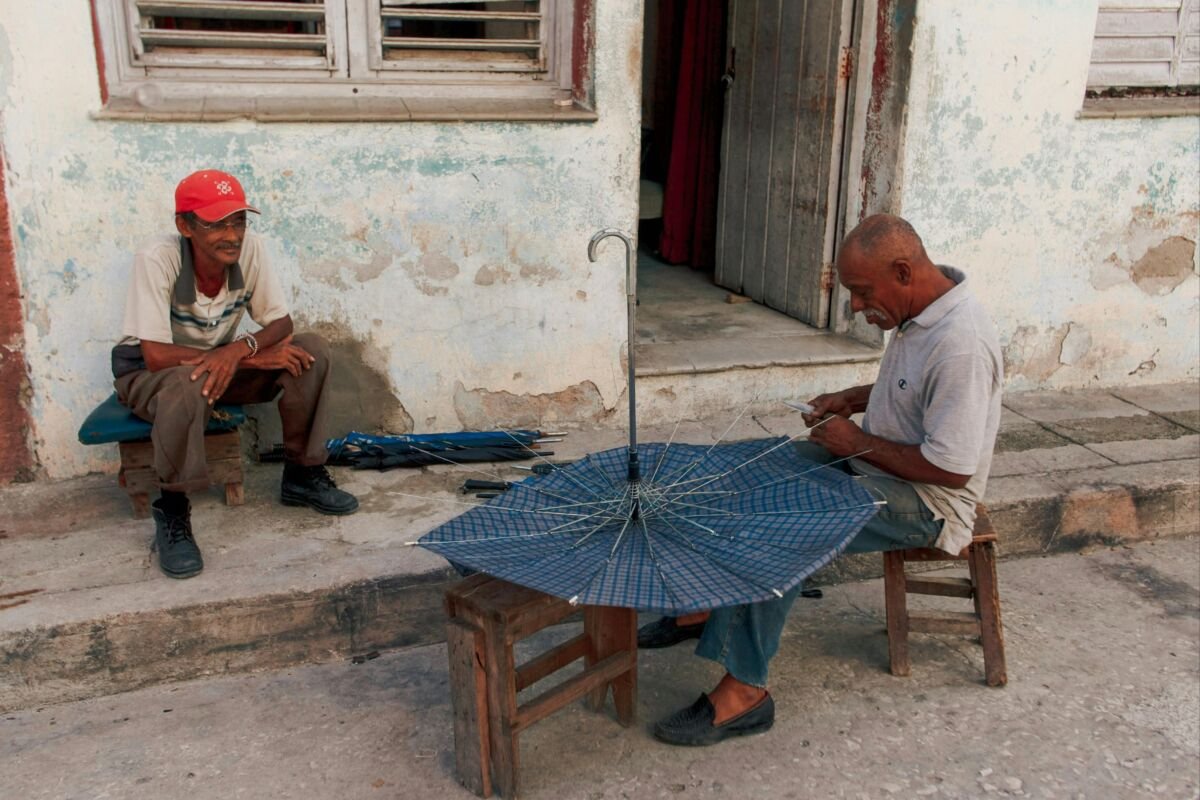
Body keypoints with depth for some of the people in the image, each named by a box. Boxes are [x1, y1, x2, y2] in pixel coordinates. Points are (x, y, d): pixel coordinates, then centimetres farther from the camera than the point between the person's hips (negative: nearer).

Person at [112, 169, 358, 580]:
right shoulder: (156, 259, -29)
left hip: (225, 362, 5)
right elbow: (156, 356, -32)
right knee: (189, 385, -41)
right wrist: (254, 356, -32)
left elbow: (281, 323, -12)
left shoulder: (249, 249, -17)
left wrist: (240, 348, -35)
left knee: (310, 350, -17)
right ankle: (172, 513, -21)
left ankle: (302, 475, -3)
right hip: (147, 372, -5)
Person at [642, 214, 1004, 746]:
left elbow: (951, 468, -28)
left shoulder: (960, 346, -29)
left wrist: (858, 442, -18)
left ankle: (743, 692, -18)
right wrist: (853, 399, 4)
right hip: (870, 462, 10)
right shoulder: (921, 310, 1)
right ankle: (705, 607, 13)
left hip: (926, 501, -10)